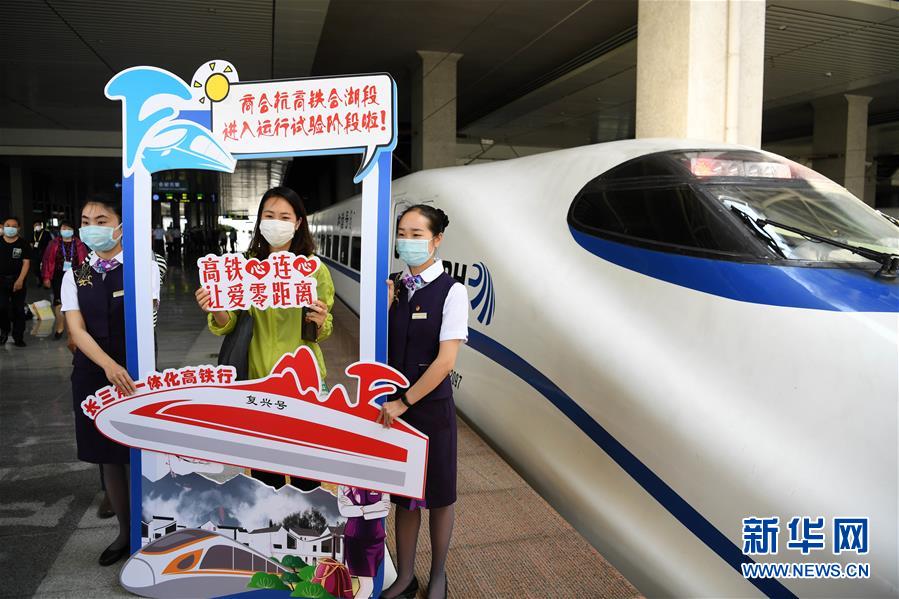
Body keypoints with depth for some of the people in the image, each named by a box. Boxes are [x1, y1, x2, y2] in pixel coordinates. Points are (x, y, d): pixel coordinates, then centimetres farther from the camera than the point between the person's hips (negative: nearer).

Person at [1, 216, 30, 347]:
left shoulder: (22, 244, -1)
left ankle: (18, 337, 9)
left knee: (18, 309, 3)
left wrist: (20, 280, -13)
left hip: (17, 280, -2)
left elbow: (26, 262, -5)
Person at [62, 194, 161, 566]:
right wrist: (109, 366, -24)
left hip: (135, 372, -4)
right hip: (93, 374, 4)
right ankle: (124, 532, 29)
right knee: (107, 456, 13)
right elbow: (76, 330, -7)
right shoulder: (75, 276, 6)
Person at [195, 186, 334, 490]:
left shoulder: (315, 269, -3)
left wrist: (319, 322, -21)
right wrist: (216, 311, -22)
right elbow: (229, 325, 0)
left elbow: (323, 333, 2)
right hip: (257, 377, 2)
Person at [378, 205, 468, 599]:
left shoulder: (451, 292, -12)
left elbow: (445, 362, -17)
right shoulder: (394, 287, 2)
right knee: (403, 493, 16)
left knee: (438, 495, 14)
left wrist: (404, 402, -14)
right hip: (395, 405, 4)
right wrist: (385, 303, -9)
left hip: (431, 407, -4)